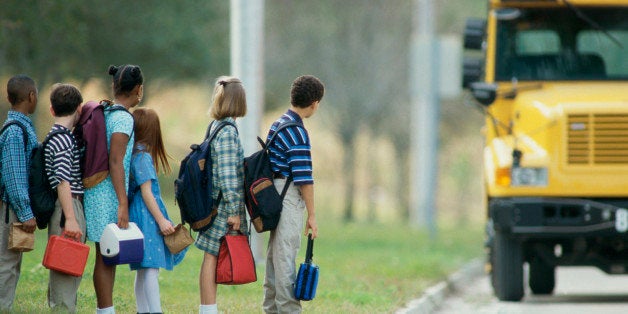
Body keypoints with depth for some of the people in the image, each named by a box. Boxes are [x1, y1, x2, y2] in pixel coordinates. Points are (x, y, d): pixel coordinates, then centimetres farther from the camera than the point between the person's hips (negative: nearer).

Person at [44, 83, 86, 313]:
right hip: (68, 208, -10)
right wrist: (70, 218, -23)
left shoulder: (62, 137, 18)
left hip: (74, 208, 10)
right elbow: (63, 182, -19)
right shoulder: (62, 139, -13)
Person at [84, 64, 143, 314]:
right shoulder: (123, 118, -12)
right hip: (109, 195, -9)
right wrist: (123, 204, -20)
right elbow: (115, 162, -18)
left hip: (95, 190, 9)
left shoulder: (103, 113, 13)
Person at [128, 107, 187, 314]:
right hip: (147, 216, -9)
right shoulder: (143, 157, -14)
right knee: (151, 269, -12)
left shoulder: (135, 154, 13)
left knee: (144, 271, 12)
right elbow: (146, 192, -16)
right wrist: (161, 220, -15)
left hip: (140, 218, 9)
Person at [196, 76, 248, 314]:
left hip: (214, 204, 9)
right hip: (223, 207, -9)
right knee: (212, 258, -6)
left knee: (211, 259, 9)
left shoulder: (216, 128, 12)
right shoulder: (228, 132, -15)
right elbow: (228, 176, -19)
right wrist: (234, 211, -17)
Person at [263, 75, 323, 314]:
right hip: (290, 199, -9)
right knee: (286, 256, -7)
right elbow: (304, 178, -18)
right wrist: (311, 215, -13)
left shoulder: (277, 125, 12)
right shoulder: (298, 133, -17)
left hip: (275, 193, 9)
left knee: (275, 255, 14)